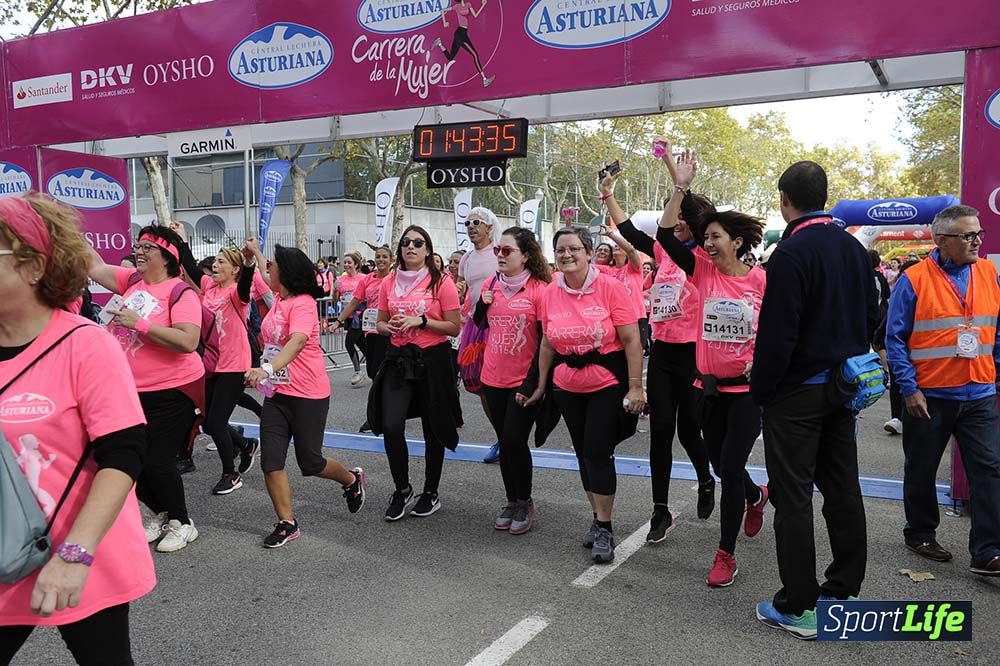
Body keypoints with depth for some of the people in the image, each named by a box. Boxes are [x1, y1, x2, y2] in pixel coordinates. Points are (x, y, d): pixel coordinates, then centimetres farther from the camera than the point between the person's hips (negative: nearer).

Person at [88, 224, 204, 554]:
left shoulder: (181, 292, -16)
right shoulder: (133, 281, 6)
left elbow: (188, 342, -27)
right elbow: (95, 267, 12)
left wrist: (139, 323, -28)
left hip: (171, 393, -7)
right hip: (132, 391, 7)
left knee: (156, 463, -5)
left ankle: (182, 522, 18)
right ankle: (161, 514, 34)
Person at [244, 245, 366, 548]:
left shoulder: (303, 303, -18)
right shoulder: (278, 299, 7)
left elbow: (297, 342, -36)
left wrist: (267, 369, -48)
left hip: (308, 395, -7)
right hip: (276, 392, 7)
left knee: (310, 463, 7)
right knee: (270, 462, -3)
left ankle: (352, 479, 37)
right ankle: (287, 523, 9)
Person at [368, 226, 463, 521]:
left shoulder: (441, 283, -6)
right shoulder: (389, 283, 6)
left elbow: (454, 327, -7)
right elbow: (380, 323, 15)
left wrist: (421, 321, -18)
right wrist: (388, 327, -8)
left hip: (432, 360, -3)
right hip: (398, 358, 3)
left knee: (432, 429, 7)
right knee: (391, 426, -9)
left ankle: (431, 492, 25)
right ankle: (402, 489, 13)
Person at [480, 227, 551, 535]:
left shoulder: (539, 289, -12)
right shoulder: (490, 285, 5)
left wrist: (531, 383, -14)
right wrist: (482, 304, -2)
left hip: (524, 381, -5)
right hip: (494, 379, 5)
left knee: (515, 440, -7)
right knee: (504, 442, 12)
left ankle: (525, 503, 14)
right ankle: (511, 501, 26)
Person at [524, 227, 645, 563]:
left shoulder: (610, 287, -12)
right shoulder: (550, 293, 1)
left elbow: (631, 340, -12)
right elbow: (548, 344, 10)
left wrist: (635, 386, -15)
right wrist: (541, 385, 13)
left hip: (608, 384, -4)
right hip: (568, 387, 5)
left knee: (598, 452, -6)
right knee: (583, 453, 12)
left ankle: (605, 528, 8)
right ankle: (598, 517, 29)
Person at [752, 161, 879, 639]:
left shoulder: (791, 253, -17)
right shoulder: (854, 249, 7)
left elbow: (776, 332, -20)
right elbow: (870, 318, 14)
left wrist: (761, 390, -11)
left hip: (796, 392, -8)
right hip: (843, 387, 8)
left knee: (793, 497, -1)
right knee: (842, 490, 14)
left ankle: (797, 607, 6)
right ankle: (843, 591, 25)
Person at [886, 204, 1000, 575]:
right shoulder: (914, 280, -9)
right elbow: (895, 338, -8)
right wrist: (909, 388, -12)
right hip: (929, 396, -3)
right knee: (921, 471, 11)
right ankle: (920, 534, 30)